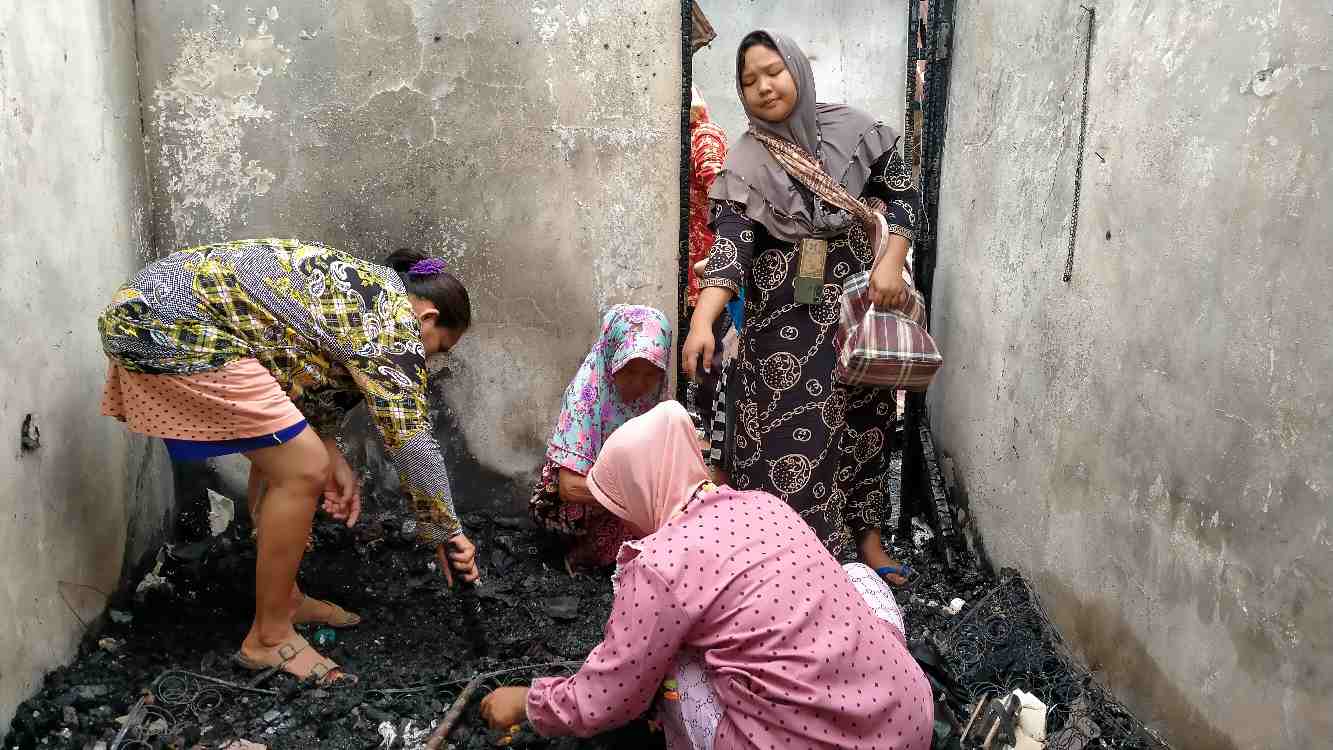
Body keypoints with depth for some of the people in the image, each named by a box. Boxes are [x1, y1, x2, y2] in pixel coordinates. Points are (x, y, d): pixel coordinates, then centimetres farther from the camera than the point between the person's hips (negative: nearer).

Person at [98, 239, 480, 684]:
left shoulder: (365, 291, 20)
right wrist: (445, 532, 0)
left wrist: (333, 456, 6)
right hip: (179, 330, -11)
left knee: (281, 455, 19)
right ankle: (269, 638, 5)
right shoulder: (394, 318, -8)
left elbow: (315, 375, 20)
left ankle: (285, 598, 28)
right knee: (302, 472, -7)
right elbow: (411, 439, -9)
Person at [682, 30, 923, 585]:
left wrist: (891, 262, -11)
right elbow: (731, 245, -18)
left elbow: (903, 194, 5)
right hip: (785, 317, -2)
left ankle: (865, 532, 29)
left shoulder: (852, 128, -1)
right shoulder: (745, 162, -6)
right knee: (790, 432, -1)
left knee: (863, 416, 11)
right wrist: (702, 321, -33)